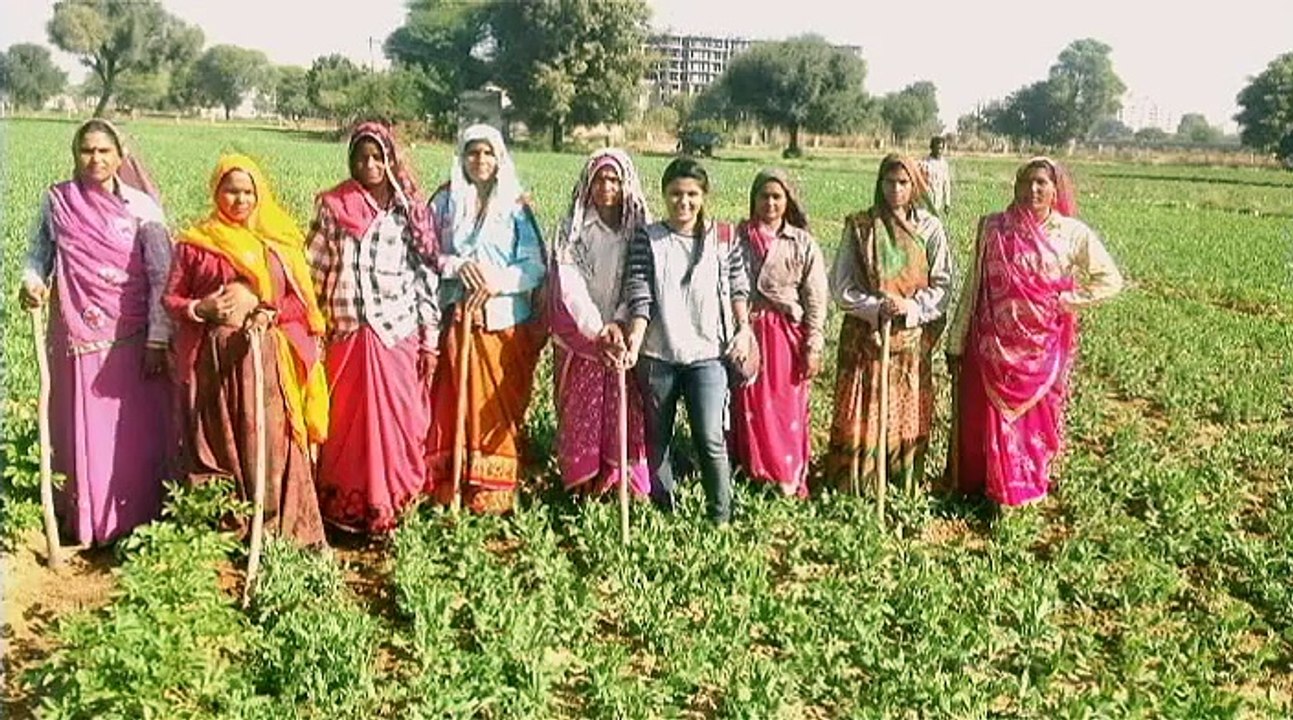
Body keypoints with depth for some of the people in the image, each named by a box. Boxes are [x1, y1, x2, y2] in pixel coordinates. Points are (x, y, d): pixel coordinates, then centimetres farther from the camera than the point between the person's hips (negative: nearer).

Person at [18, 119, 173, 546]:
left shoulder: (141, 206, -5)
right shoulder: (56, 202, 2)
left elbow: (162, 276, -6)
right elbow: (38, 254, 13)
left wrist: (158, 340, -10)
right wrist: (31, 283, -10)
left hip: (131, 339, -2)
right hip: (78, 338, 2)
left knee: (136, 431, 4)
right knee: (84, 431, 8)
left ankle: (139, 522, 18)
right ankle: (89, 523, 23)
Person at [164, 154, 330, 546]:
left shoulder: (279, 241, 8)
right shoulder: (195, 243, 6)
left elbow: (301, 301, 7)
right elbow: (171, 299, 8)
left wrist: (267, 312, -11)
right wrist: (202, 308, -12)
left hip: (267, 359, 0)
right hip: (213, 359, 0)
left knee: (271, 443, -3)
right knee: (218, 442, 3)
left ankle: (277, 527, 5)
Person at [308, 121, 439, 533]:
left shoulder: (410, 209, 6)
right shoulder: (333, 207, 5)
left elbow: (427, 276, 5)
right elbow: (314, 272, 5)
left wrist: (430, 339, 2)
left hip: (400, 336, 0)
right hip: (348, 336, 0)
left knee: (399, 423, 3)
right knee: (346, 425, 4)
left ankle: (394, 507, 17)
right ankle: (345, 507, 18)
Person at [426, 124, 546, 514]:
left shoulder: (515, 207, 3)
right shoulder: (445, 202, 8)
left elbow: (535, 268, -2)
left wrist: (497, 281, -15)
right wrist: (457, 266, -12)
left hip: (506, 320, -1)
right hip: (456, 318, 1)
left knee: (500, 405, 1)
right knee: (454, 402, 1)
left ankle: (495, 490, 9)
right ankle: (450, 485, 10)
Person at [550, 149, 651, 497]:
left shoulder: (641, 229, 2)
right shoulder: (573, 229, 1)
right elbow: (570, 284, -8)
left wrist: (619, 325, -20)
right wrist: (597, 331, -19)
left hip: (626, 338, 0)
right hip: (580, 340, 0)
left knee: (627, 413, 1)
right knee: (581, 412, 4)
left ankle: (629, 480, 10)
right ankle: (583, 482, 14)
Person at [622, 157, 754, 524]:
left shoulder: (723, 237, 1)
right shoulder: (646, 239, -2)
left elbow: (738, 287, 10)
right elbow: (639, 296, -9)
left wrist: (743, 330, -1)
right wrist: (633, 342, -20)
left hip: (707, 354, -1)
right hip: (657, 355, 1)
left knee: (711, 438, -7)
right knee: (657, 438, 13)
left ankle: (720, 517, 6)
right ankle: (663, 509, 28)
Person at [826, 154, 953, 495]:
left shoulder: (930, 228, 2)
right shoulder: (859, 226, 0)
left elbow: (943, 285, 2)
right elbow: (841, 285, -2)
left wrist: (914, 306, -16)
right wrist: (876, 306, -16)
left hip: (912, 337, 1)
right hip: (864, 336, -1)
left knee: (909, 413, 7)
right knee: (860, 414, 2)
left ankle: (907, 486, 21)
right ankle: (852, 486, 14)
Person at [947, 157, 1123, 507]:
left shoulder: (1072, 233, -4)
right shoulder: (993, 228, -2)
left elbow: (1110, 280, 0)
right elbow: (973, 285, 1)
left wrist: (1065, 302, -10)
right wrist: (956, 342, 1)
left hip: (1042, 345, 0)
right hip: (994, 343, 1)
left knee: (1036, 417, 11)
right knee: (988, 417, 8)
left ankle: (1029, 488, 28)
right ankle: (985, 485, 25)